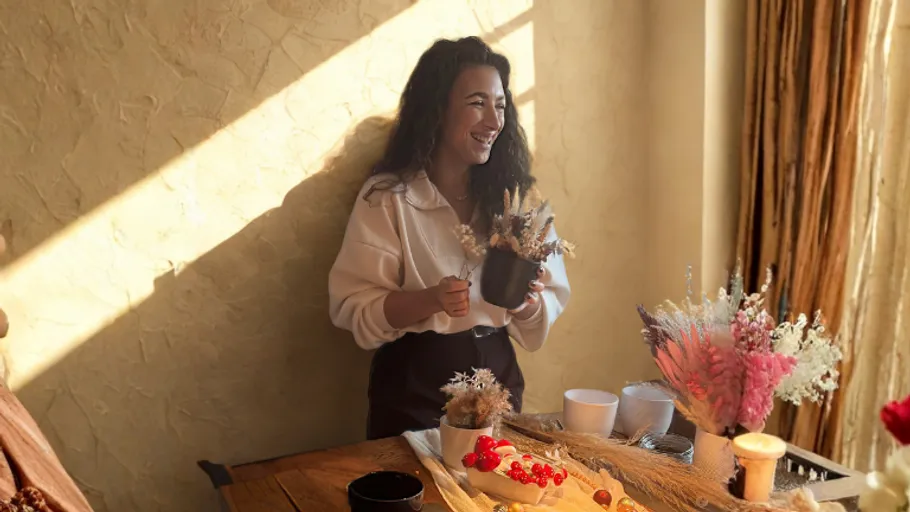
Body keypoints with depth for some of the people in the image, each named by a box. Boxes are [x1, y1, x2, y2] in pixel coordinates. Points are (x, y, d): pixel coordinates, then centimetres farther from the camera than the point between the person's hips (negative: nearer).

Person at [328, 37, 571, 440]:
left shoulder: (513, 196, 0)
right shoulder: (387, 197, -11)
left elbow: (550, 302, 2)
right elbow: (354, 307, -13)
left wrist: (529, 300, -19)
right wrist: (431, 300, -28)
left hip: (497, 379, 4)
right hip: (413, 390, -3)